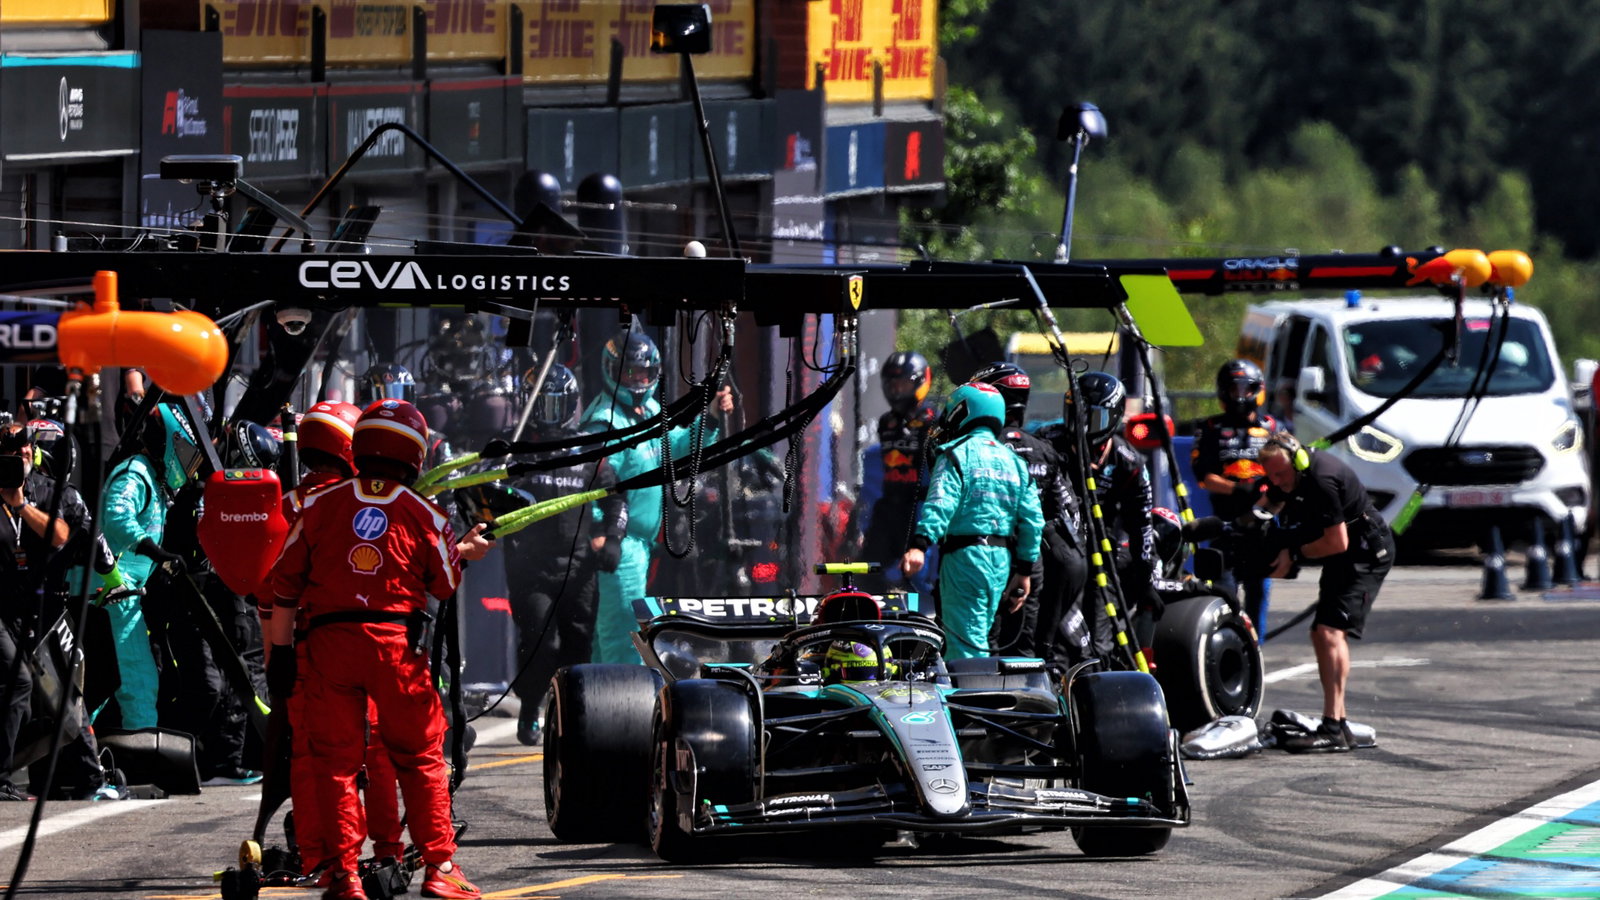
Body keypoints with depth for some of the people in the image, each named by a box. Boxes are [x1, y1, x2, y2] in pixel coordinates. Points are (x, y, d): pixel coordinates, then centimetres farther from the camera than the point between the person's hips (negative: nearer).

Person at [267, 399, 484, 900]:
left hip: (328, 642, 1)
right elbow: (446, 585, 13)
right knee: (420, 759, 11)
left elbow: (285, 582, 5)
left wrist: (281, 651, 10)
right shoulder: (422, 515, 2)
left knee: (336, 761, 7)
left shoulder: (319, 506, 5)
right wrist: (466, 552, 34)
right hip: (398, 642, -1)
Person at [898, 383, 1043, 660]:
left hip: (965, 554, -7)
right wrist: (1024, 570, 18)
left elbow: (940, 505, -20)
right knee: (977, 639, 17)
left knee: (965, 643, -11)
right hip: (1002, 559, 7)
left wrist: (919, 544, -28)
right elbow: (1032, 520, 14)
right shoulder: (1014, 461, 17)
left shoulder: (957, 454, -4)